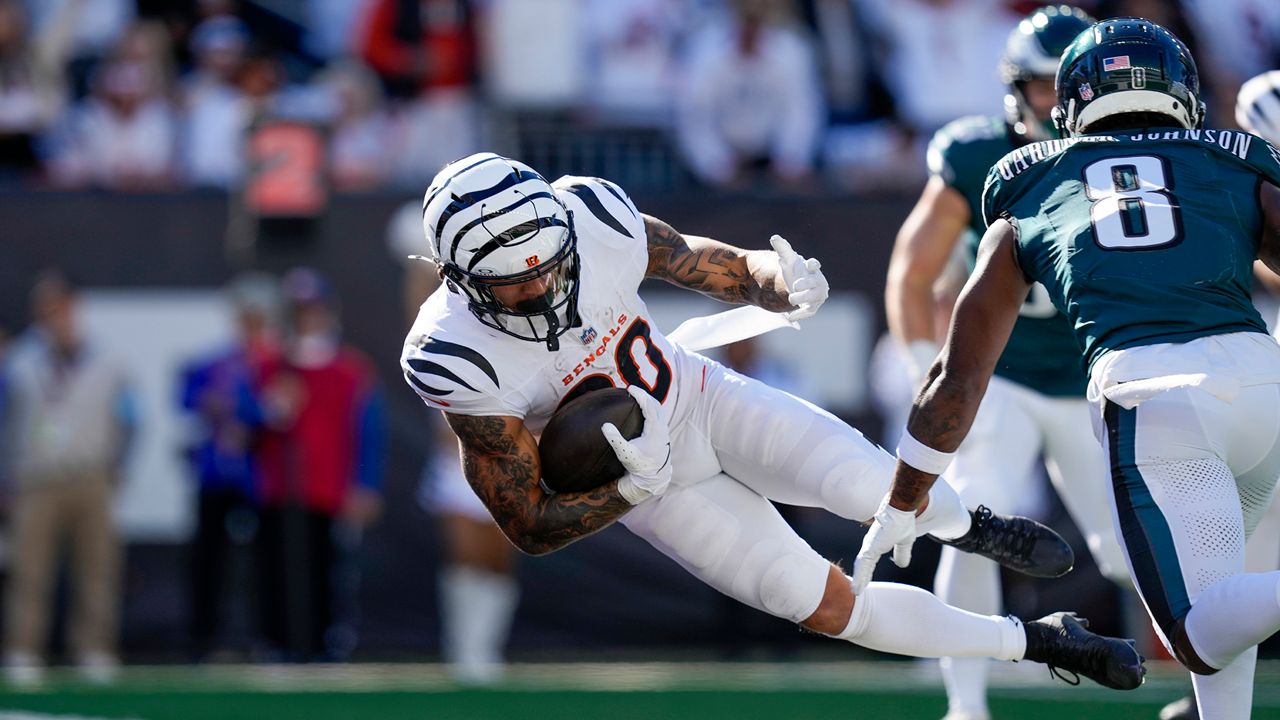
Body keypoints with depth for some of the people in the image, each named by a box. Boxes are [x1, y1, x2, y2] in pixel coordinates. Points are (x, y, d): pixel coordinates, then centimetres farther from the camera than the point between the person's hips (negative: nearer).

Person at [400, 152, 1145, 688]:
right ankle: (1037, 643, 14)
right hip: (655, 483, -1)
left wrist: (782, 283, -32)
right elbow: (531, 529, -23)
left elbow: (718, 269, -8)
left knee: (868, 488, -23)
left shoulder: (595, 220, -27)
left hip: (707, 401, 1)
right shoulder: (461, 361, -33)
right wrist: (633, 487, -40)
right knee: (831, 609, -7)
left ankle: (971, 527, 15)